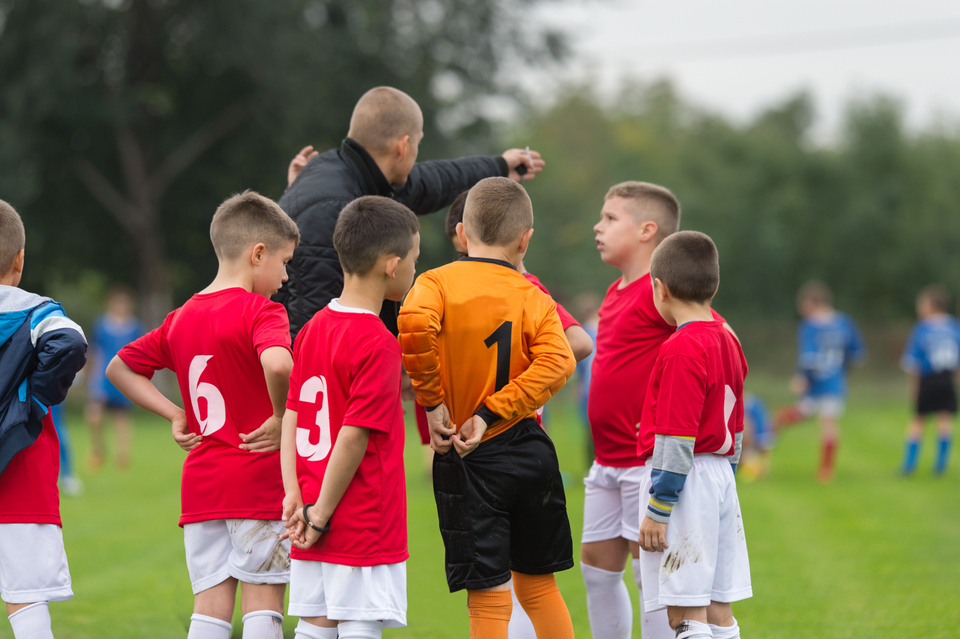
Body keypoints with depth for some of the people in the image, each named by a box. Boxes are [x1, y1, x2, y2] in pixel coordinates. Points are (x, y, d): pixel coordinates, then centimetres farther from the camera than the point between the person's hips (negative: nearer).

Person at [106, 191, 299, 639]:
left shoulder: (181, 319, 11)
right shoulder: (260, 312, -10)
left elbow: (119, 369, 21)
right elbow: (277, 364, -31)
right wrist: (282, 418, -15)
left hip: (200, 483, 6)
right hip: (259, 481, -6)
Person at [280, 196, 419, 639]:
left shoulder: (313, 329, 9)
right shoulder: (378, 344, -15)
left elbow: (291, 417, 8)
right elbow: (354, 436, -18)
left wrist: (294, 494, 4)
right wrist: (321, 516, -11)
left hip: (318, 529, 8)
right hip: (366, 524, -8)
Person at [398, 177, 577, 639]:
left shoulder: (437, 283, -3)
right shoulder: (534, 299, 3)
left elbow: (415, 323, -26)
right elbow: (557, 362, -15)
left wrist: (431, 401, -15)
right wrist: (490, 414, -15)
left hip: (469, 463, -3)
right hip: (529, 452, 3)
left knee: (489, 594, -1)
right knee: (537, 581, 19)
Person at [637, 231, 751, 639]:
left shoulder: (681, 350, -15)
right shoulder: (727, 341, 12)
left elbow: (677, 441, -18)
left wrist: (656, 510, -15)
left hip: (685, 483, -9)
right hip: (720, 476, 9)